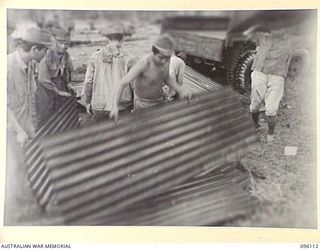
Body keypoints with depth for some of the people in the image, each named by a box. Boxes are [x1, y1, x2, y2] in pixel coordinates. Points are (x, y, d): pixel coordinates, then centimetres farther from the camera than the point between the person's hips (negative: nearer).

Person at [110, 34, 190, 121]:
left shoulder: (165, 57, -17)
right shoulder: (143, 64, -36)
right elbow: (121, 85, -34)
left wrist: (181, 91, -14)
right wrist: (115, 106, -49)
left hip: (157, 100, 6)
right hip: (142, 104, -6)